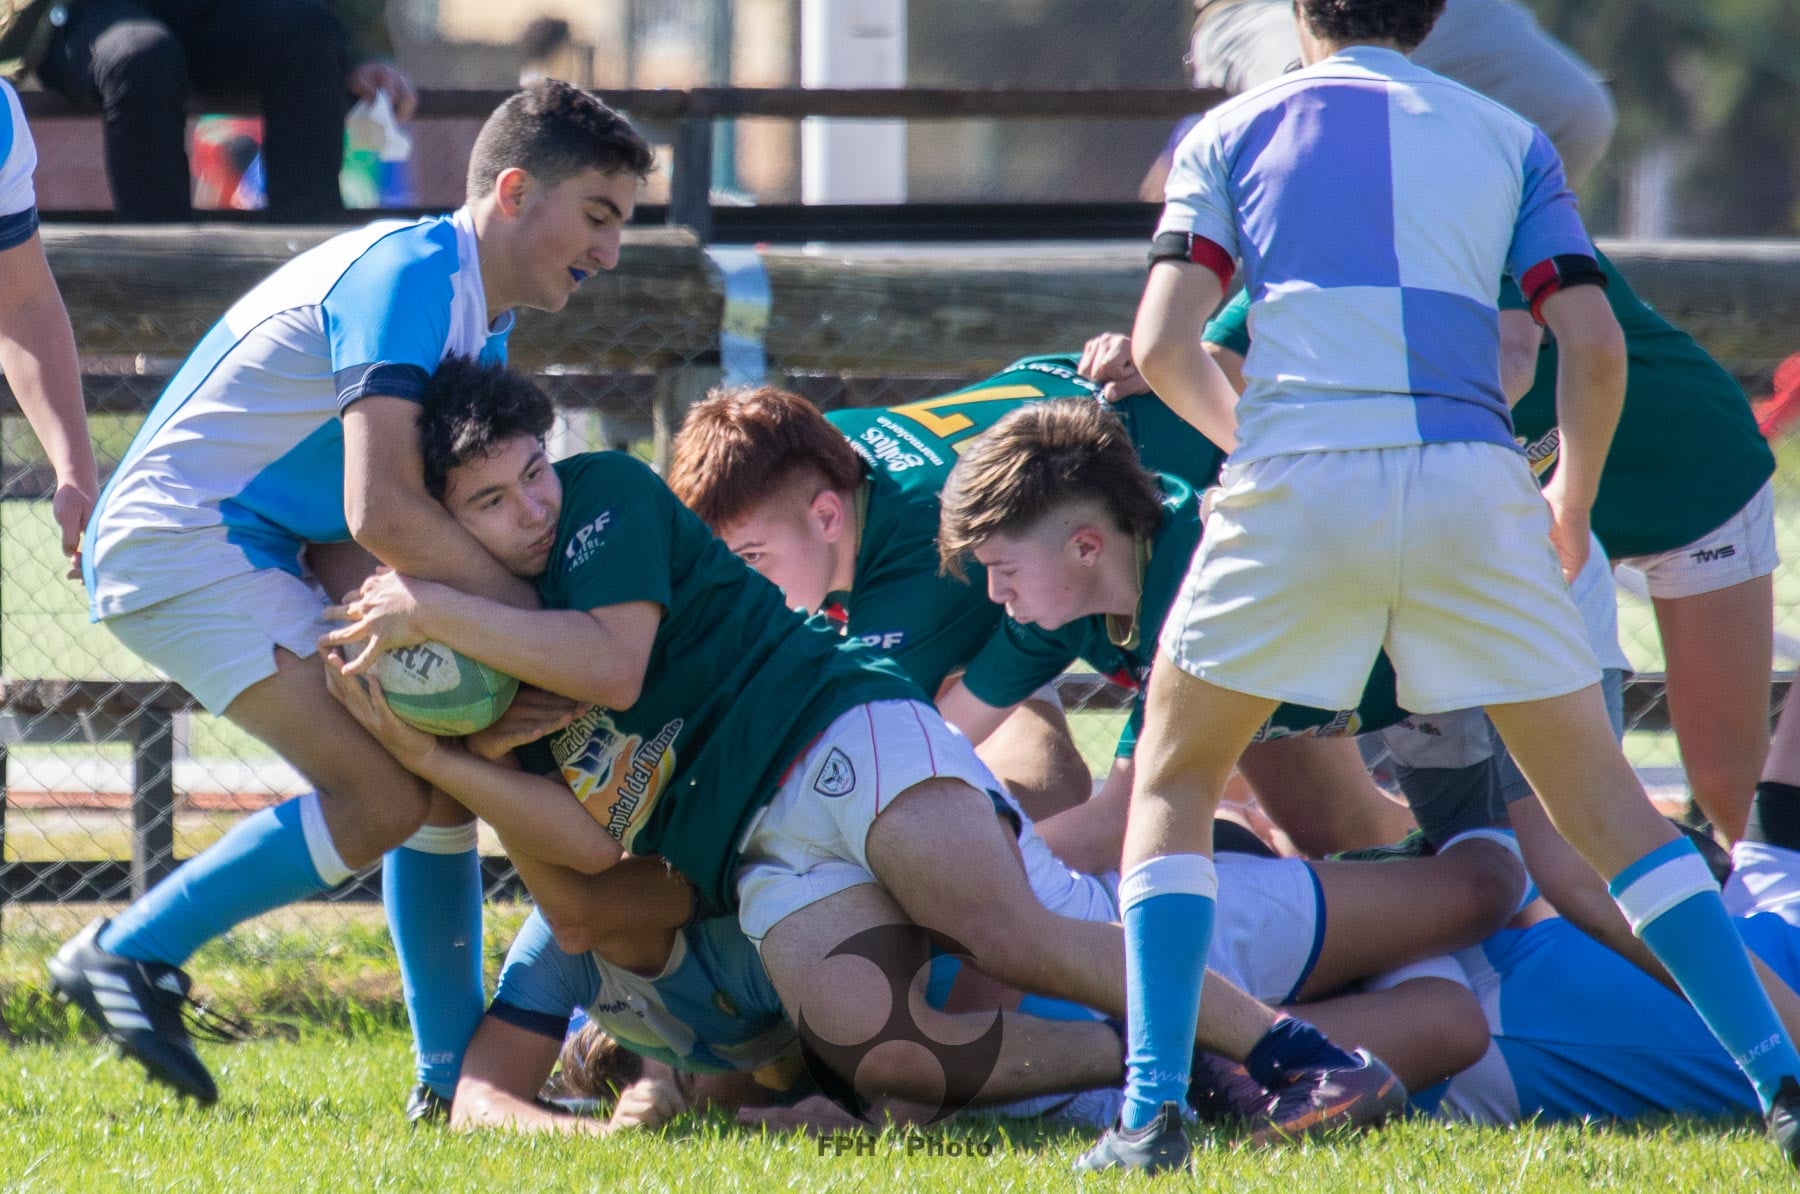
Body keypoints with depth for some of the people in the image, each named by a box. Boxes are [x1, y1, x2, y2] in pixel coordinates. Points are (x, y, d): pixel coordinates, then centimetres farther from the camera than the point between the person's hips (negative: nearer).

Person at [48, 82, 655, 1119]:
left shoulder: (482, 322, 14)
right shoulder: (411, 275, -18)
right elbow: (380, 512, -27)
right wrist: (530, 610, -18)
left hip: (263, 556, 10)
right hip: (179, 543, -10)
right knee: (383, 798, -17)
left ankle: (454, 1073, 9)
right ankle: (129, 955, -8)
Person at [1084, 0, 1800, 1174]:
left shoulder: (1231, 131, 17)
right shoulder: (1510, 138, 19)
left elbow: (1163, 348, 7)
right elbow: (1595, 347, 8)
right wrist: (1575, 498, 25)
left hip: (1297, 477, -1)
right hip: (1471, 485, 1)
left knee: (1174, 778, 18)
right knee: (1602, 802, 12)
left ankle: (1154, 1111, 3)